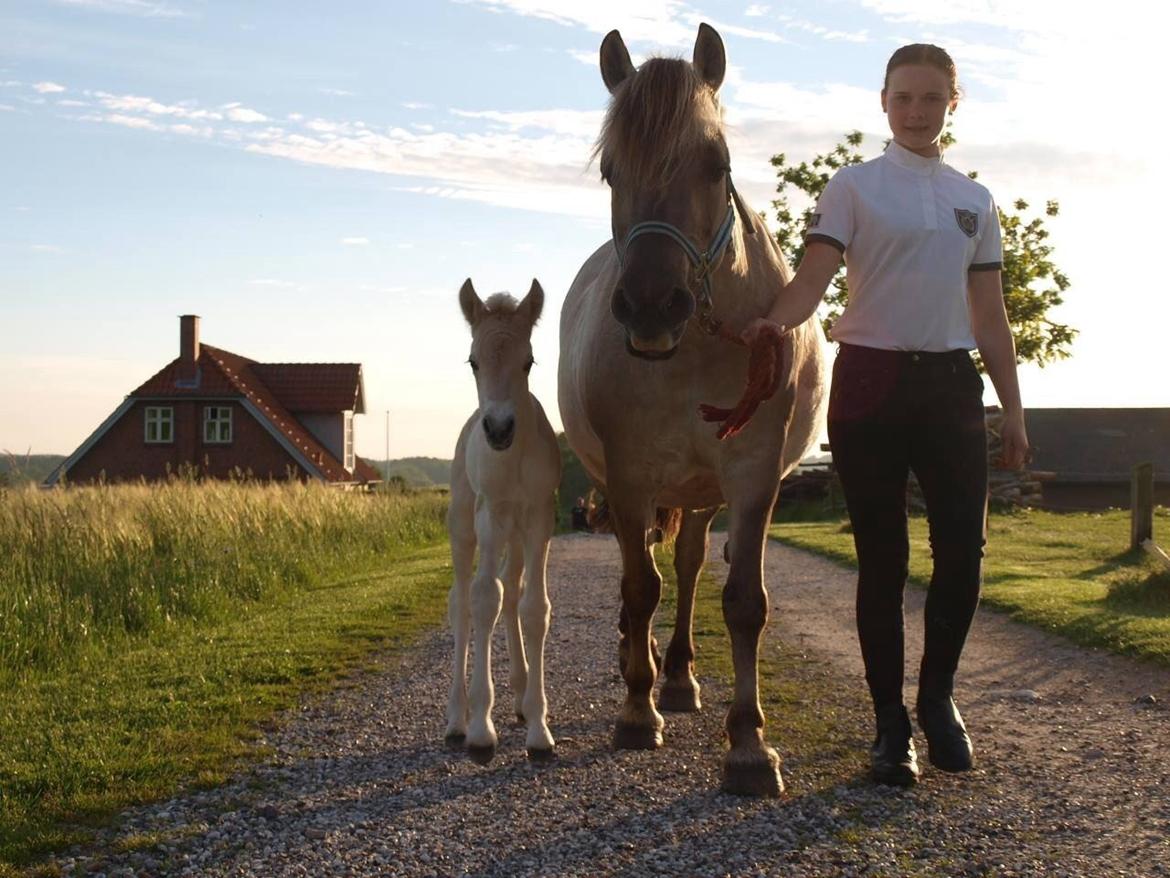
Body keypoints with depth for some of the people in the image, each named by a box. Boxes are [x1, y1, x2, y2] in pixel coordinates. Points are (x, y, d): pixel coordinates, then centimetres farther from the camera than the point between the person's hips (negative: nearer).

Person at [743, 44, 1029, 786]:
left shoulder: (974, 200, 14)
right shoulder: (855, 187, 2)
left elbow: (991, 317, 14)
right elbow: (814, 277, -11)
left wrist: (1013, 411, 9)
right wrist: (776, 321, -33)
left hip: (952, 385, 3)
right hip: (871, 380, -3)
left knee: (964, 550, -5)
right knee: (883, 560, 0)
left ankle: (938, 694, 20)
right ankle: (892, 722, 11)